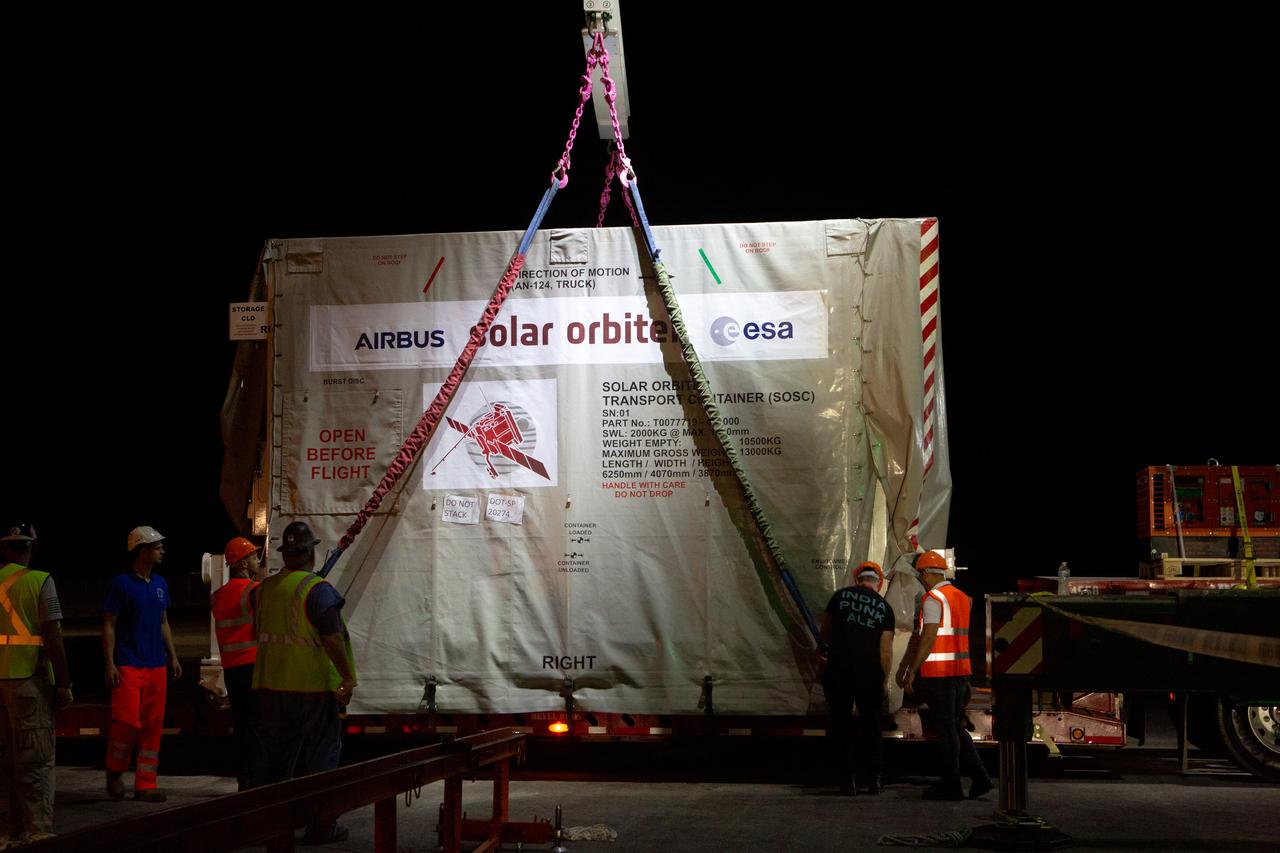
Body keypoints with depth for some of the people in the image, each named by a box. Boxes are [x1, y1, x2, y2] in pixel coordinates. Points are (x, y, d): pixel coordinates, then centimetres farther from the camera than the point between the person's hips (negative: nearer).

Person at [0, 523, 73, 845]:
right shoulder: (39, 581, -8)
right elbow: (53, 637, -13)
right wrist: (63, 683, -7)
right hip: (28, 677, -5)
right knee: (37, 759, -1)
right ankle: (39, 832, -5)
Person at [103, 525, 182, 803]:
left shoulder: (160, 584, 13)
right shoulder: (121, 583, -6)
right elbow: (108, 625, -6)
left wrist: (173, 657, 15)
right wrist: (110, 663, -12)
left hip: (156, 665, 6)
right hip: (128, 665, -6)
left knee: (153, 725, 4)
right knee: (128, 722, -12)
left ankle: (145, 784, 9)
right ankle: (114, 770, 13)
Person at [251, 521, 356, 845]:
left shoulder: (265, 588, 7)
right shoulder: (317, 589, -14)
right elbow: (332, 638, -20)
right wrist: (347, 677, -14)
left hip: (270, 685, 6)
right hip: (313, 686, -6)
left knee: (272, 754, 13)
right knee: (321, 755, 5)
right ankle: (321, 825, 8)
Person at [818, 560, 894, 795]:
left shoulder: (840, 595, 2)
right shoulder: (884, 608, 2)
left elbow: (824, 632, 10)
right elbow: (886, 650, -1)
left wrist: (826, 646, 31)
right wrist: (884, 680, 8)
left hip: (838, 671, -1)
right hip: (869, 673, 1)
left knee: (840, 725, 6)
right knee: (870, 725, 14)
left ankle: (847, 780, 4)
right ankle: (872, 779, 15)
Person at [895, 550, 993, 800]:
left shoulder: (933, 599, -12)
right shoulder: (961, 597, 15)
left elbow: (927, 639, -18)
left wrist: (911, 671, -15)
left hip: (939, 673, -8)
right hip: (961, 671, 8)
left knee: (946, 729, -2)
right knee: (956, 727, 15)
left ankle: (951, 785, 4)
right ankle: (979, 777, 10)